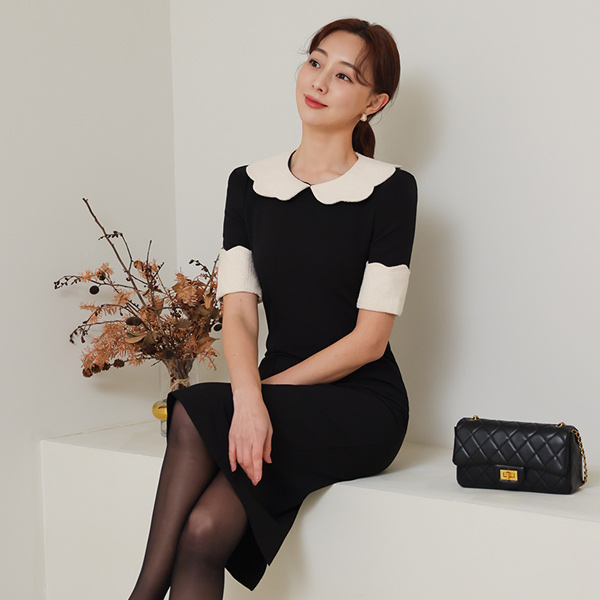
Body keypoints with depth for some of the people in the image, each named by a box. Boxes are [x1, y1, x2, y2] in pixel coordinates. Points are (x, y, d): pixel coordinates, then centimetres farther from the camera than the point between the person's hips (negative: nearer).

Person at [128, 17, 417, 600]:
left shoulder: (390, 190, -4)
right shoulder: (249, 185, 8)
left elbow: (370, 336, -9)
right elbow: (238, 314, -2)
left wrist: (269, 390, -13)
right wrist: (249, 397, -22)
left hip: (361, 406, -3)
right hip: (280, 398, 4)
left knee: (195, 411, -28)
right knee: (205, 530, -27)